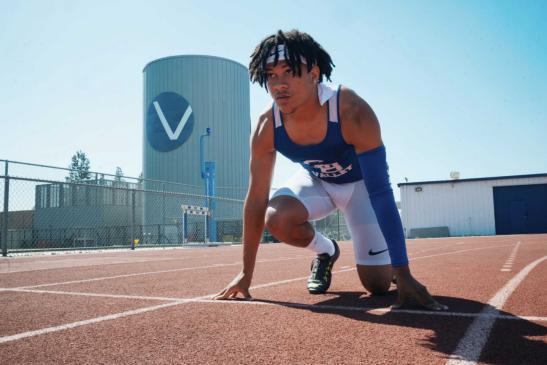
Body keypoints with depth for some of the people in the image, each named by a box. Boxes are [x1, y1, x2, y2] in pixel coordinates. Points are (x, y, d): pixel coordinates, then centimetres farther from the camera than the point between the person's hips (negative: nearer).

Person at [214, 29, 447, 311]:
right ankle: (325, 251, 4)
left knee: (377, 284, -7)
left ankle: (391, 264, 32)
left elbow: (380, 193, -37)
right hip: (314, 180, 3)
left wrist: (403, 274, -38)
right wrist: (246, 273, -14)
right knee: (277, 219, -30)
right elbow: (256, 198, -18)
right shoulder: (267, 126, -25)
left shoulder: (353, 113, -37)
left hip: (360, 183, -2)